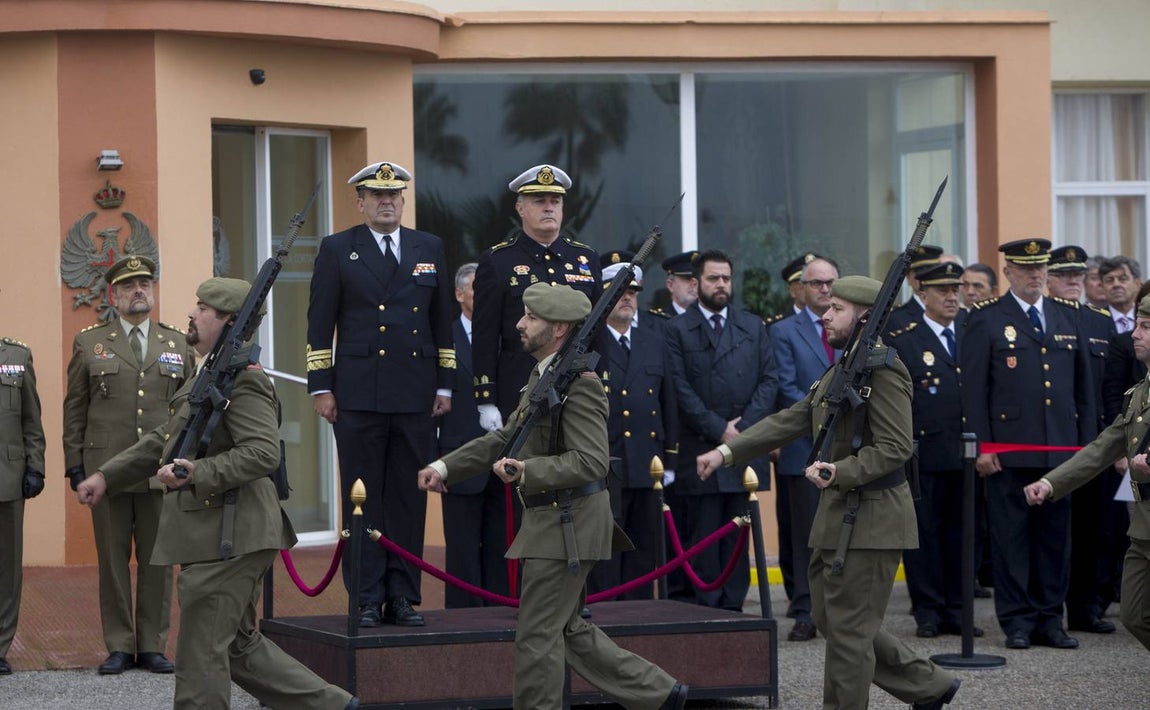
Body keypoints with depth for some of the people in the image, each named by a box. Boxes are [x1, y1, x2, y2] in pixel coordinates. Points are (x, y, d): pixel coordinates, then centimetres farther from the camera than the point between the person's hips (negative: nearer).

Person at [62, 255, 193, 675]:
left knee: (157, 560, 3)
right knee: (113, 559, 2)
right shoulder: (88, 344, 7)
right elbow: (74, 410, 7)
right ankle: (119, 647, 9)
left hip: (163, 471, 1)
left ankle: (153, 646, 10)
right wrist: (74, 464, 1)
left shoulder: (178, 345, 12)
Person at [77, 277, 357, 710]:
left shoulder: (243, 381, -14)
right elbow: (162, 441, 26)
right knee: (240, 646, 16)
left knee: (202, 655, -4)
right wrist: (106, 476, 19)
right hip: (217, 538, 11)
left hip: (228, 539, -11)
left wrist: (200, 472, -32)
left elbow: (263, 453, -25)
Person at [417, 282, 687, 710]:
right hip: (550, 519, 10)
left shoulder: (579, 384, -18)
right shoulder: (542, 376, 14)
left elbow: (591, 461, -25)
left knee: (538, 635, -4)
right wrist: (446, 467, 13)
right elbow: (506, 438, 21)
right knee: (568, 629, 16)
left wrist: (528, 471, -34)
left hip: (567, 524, -10)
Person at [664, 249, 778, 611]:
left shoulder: (753, 327, 13)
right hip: (699, 447, -3)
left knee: (738, 538, 4)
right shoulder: (678, 330, 3)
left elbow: (769, 380, 8)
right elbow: (681, 389, -4)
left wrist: (744, 426, -6)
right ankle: (708, 608, 0)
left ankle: (733, 606, 7)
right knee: (703, 536, -3)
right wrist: (718, 430, -10)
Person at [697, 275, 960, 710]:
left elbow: (895, 447, -21)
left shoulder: (883, 368, -15)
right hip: (838, 515, 10)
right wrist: (727, 452, 10)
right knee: (835, 621, 15)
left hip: (870, 519, -10)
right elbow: (791, 421, 17)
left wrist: (841, 472, -33)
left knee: (848, 630, -3)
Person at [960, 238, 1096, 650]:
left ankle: (1049, 619, 13)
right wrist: (981, 446, -10)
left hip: (1060, 453, 4)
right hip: (1008, 451, -4)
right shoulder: (986, 321, 0)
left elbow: (1083, 389, 17)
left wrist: (1087, 445, 11)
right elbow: (974, 389, -4)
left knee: (1054, 536, 6)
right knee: (1011, 537, -1)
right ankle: (1017, 621, 4)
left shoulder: (1067, 322, 14)